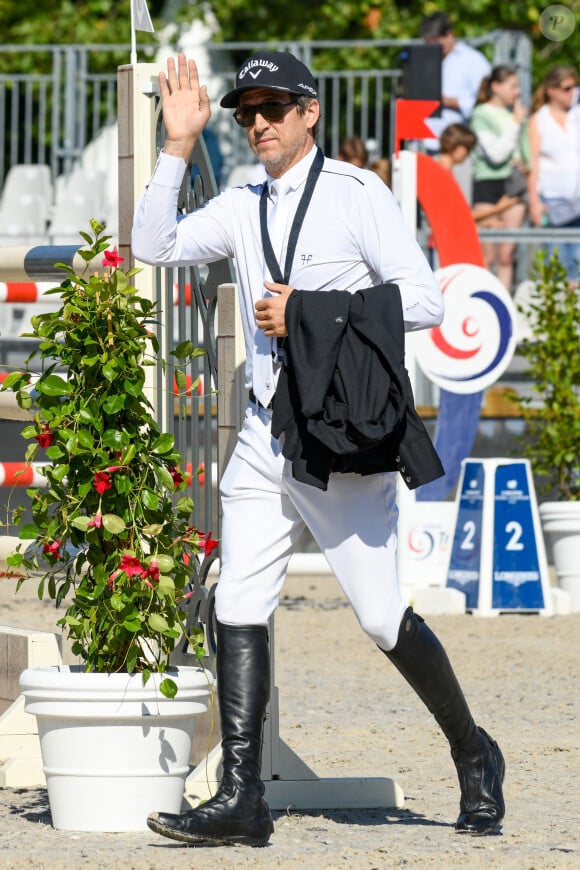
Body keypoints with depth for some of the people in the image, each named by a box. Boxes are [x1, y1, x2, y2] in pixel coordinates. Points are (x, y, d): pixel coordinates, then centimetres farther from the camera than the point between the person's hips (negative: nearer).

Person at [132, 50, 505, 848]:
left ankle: (473, 757, 18)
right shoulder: (243, 208, 12)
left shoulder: (358, 194, -6)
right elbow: (155, 246, 3)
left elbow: (425, 302, -12)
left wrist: (309, 314, -16)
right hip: (265, 440, 6)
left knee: (384, 620, -3)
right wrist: (178, 146, -2)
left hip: (344, 444, -6)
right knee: (237, 611, -3)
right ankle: (242, 800, -2)